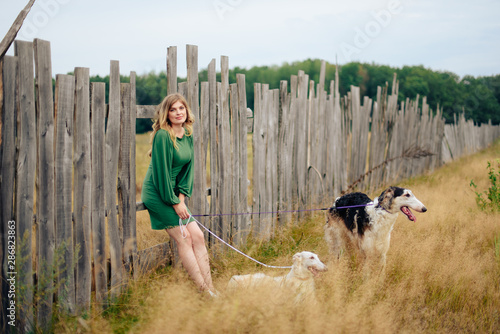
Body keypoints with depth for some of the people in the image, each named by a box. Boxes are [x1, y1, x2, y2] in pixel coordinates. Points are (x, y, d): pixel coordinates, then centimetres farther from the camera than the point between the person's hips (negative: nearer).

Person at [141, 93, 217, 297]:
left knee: (198, 237, 2)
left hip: (172, 192, 8)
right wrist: (174, 202, -14)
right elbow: (161, 172, -18)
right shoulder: (163, 136, -18)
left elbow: (187, 167, 10)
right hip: (156, 193, -8)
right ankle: (204, 291, -7)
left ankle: (211, 290, 3)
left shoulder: (188, 135, 7)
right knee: (184, 239, -10)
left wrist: (182, 197, 0)